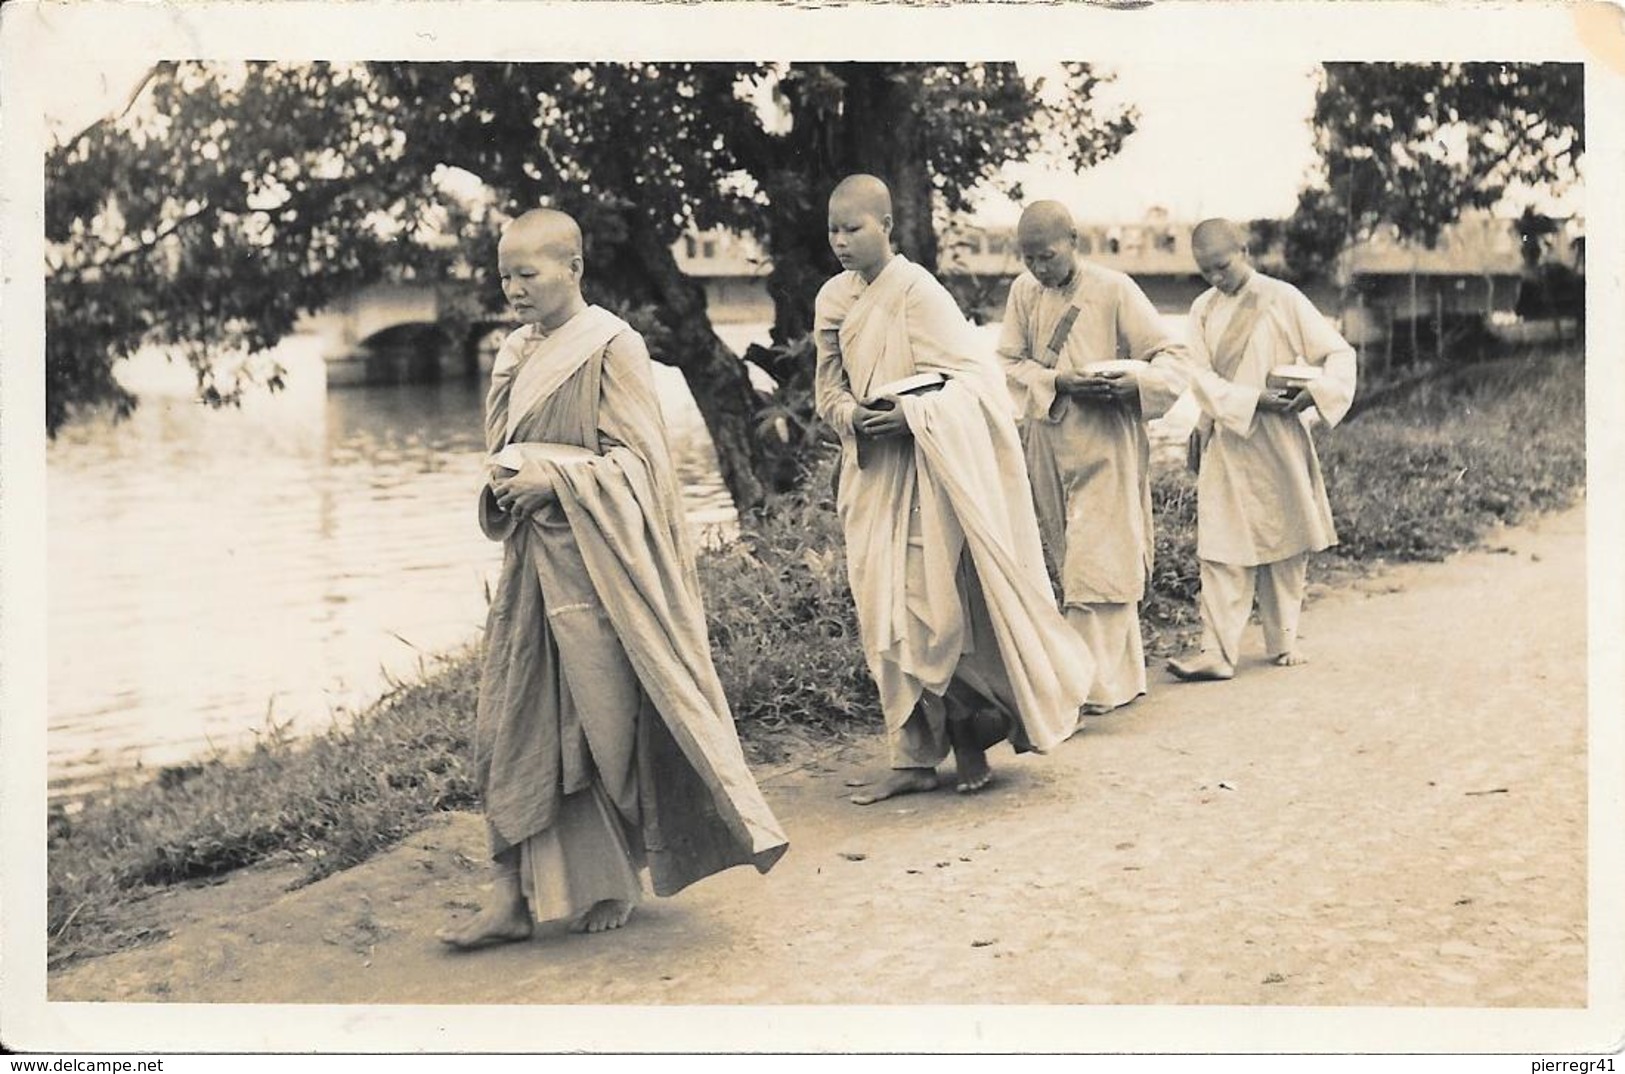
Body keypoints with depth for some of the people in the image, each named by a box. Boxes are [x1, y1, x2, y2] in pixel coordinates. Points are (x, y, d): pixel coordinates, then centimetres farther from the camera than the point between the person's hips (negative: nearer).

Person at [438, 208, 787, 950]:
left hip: (597, 565, -7)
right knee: (514, 725, 2)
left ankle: (610, 883, 18)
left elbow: (637, 459, -11)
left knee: (607, 717, 2)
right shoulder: (516, 356, 13)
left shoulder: (611, 347, -7)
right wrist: (503, 483, 0)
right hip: (532, 563, 7)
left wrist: (554, 480, -18)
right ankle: (516, 894, 6)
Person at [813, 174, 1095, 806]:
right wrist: (853, 415, -10)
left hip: (928, 467, -6)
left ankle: (967, 736, 16)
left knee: (937, 606, -5)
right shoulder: (833, 299, 8)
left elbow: (970, 377, -13)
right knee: (884, 615, 3)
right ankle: (915, 757, 10)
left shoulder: (916, 290, -10)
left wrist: (910, 412, -27)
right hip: (869, 474, 6)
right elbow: (828, 391, 12)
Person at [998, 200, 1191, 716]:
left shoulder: (1114, 290, -8)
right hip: (1047, 446, 5)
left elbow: (1172, 354, -6)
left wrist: (1135, 379, -26)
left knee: (1097, 564, -9)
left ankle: (1097, 685, -6)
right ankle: (1124, 672, 23)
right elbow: (1008, 362, 3)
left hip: (1105, 445, -5)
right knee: (1072, 561, 11)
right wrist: (1059, 380, -14)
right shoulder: (1023, 291, 5)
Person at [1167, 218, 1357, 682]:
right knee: (1223, 548, -5)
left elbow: (1339, 352, -1)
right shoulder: (1203, 308, 5)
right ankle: (1218, 651, -8)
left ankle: (1283, 639, 20)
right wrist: (1252, 398, -18)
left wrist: (1317, 391, -21)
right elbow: (1200, 376, -3)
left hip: (1278, 439, -1)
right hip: (1225, 442, 1)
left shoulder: (1283, 299, -3)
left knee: (1285, 541, 7)